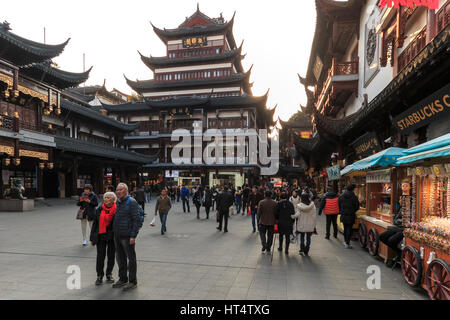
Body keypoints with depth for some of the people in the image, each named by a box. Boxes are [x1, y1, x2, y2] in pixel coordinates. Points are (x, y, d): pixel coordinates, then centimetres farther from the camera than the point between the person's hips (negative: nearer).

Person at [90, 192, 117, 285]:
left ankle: (109, 274, 27)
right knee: (100, 256, 3)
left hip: (112, 237, -1)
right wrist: (92, 238, 6)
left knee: (111, 256, 10)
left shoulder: (116, 210, -6)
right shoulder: (99, 209, 3)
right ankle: (99, 276, 18)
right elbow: (95, 223, 8)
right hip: (100, 236, 2)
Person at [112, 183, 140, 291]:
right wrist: (114, 232, 15)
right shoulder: (117, 202, 12)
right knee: (120, 258, 17)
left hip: (127, 236, -8)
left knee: (131, 258, 3)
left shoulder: (131, 202, -12)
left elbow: (136, 219, -16)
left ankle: (133, 282, 14)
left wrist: (133, 236, -20)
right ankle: (123, 279, 31)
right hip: (117, 235, 8)